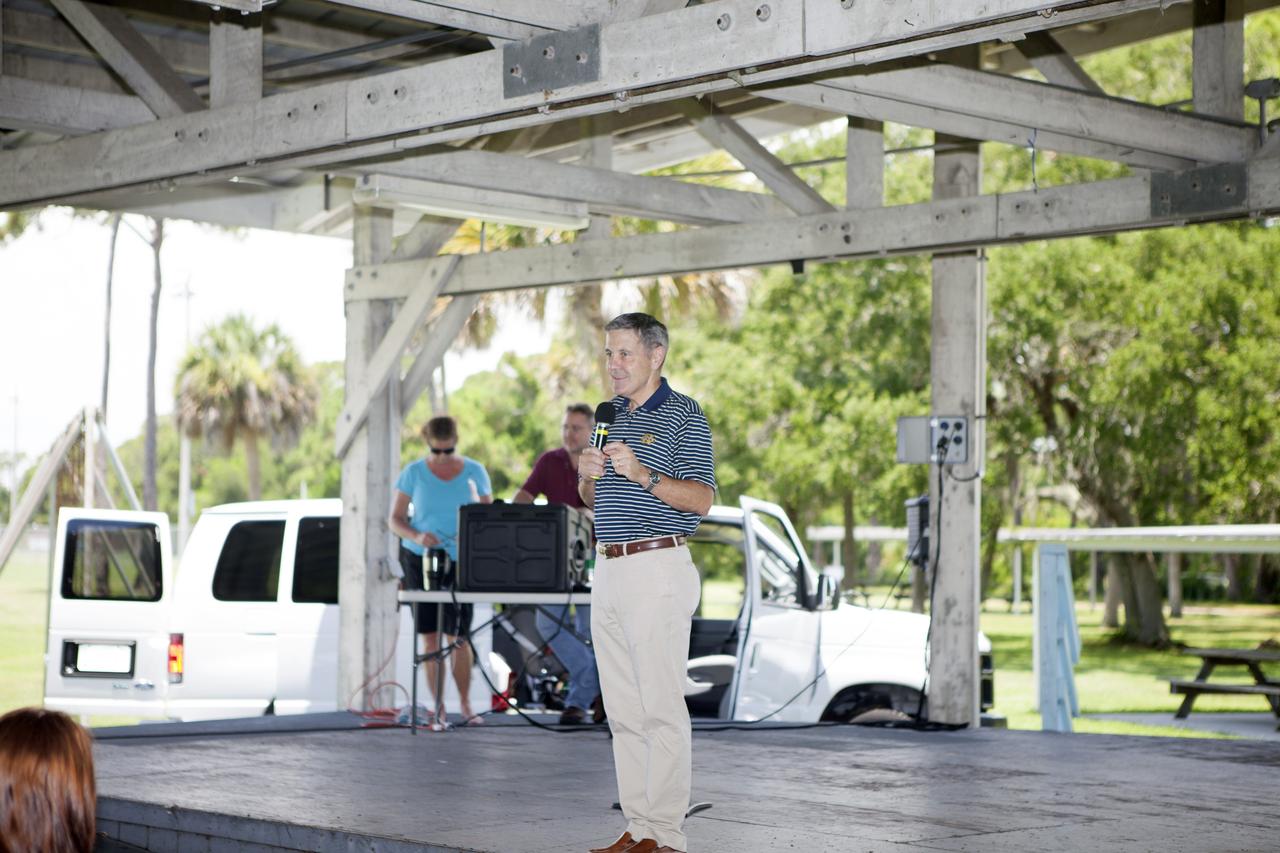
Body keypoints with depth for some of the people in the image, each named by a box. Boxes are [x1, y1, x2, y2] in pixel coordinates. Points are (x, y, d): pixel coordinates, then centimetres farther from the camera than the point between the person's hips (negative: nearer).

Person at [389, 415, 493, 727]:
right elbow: (394, 520, 1)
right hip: (420, 559, 0)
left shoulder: (475, 472, 2)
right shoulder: (413, 473, 0)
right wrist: (416, 536, -19)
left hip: (460, 561, 0)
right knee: (430, 636, -1)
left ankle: (466, 705, 7)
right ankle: (438, 708, 3)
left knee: (457, 636, -4)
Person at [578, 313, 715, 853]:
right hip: (608, 569, 8)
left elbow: (702, 498, -12)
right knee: (623, 708, 8)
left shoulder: (683, 415, -5)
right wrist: (588, 475, 1)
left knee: (661, 706, -7)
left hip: (658, 569, -8)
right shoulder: (609, 415, 18)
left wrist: (642, 475, -24)